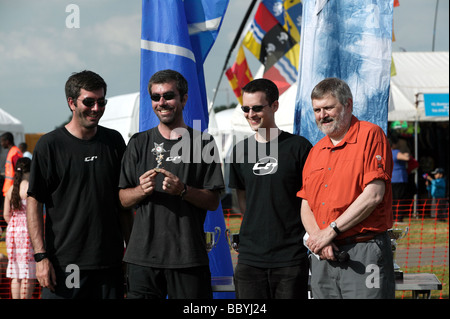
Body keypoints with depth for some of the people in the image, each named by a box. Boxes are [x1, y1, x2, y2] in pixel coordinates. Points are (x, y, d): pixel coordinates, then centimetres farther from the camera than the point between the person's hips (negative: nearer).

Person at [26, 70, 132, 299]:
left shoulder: (114, 141, 9)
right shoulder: (49, 145, -3)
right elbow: (34, 203, -4)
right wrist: (41, 256, -10)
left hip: (110, 262, 4)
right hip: (64, 263, -4)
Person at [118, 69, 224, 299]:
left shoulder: (202, 143, 6)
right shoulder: (139, 143, 11)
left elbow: (213, 202, 2)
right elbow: (123, 199, 10)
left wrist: (183, 190, -15)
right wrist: (142, 190, -11)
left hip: (188, 255, -1)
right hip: (143, 254, 1)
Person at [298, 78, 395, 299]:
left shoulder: (370, 135, -3)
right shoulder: (315, 152, 17)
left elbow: (373, 195, -12)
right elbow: (306, 206, 15)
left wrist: (331, 231, -12)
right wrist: (318, 238, -6)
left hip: (364, 254, -6)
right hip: (323, 256, 6)